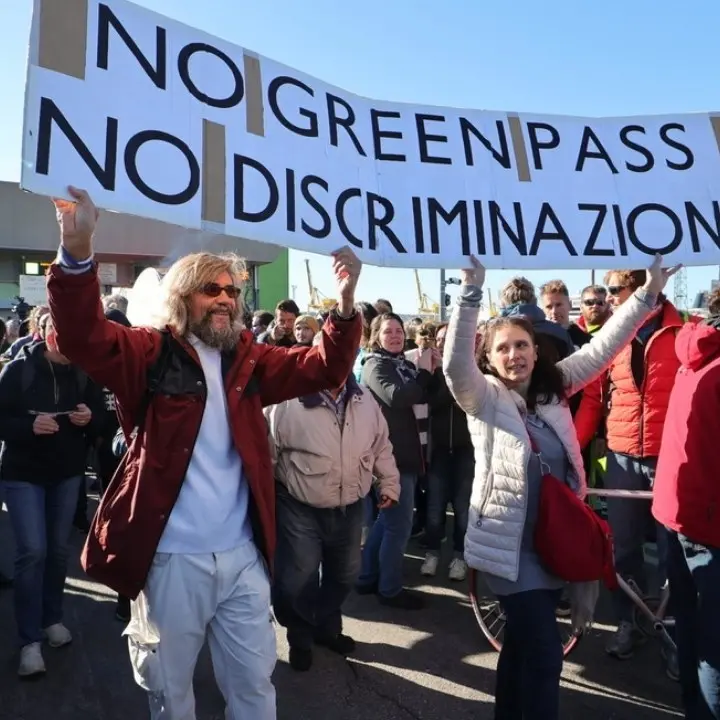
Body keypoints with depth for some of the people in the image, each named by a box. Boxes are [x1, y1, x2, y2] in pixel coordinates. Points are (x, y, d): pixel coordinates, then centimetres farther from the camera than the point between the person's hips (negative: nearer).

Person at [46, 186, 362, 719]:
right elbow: (83, 338, -20)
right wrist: (78, 253, -36)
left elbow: (322, 369, 0)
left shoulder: (248, 360, 5)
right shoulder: (152, 353, -5)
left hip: (242, 555, 3)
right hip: (171, 558, -3)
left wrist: (346, 304, -17)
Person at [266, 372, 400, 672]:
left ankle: (327, 627, 48)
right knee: (296, 582, 3)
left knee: (344, 574, 20)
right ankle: (301, 639, 34)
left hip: (349, 508, 5)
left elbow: (381, 447, 12)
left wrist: (389, 484, 14)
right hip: (300, 511, -5)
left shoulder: (365, 401, -2)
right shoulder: (289, 403, -21)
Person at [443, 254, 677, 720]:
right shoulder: (484, 398, -9)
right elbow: (455, 363, -27)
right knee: (544, 652, -5)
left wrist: (648, 295, 0)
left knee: (523, 643, 22)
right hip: (511, 546, -5)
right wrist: (472, 293, -36)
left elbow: (599, 351, 4)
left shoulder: (552, 391, 5)